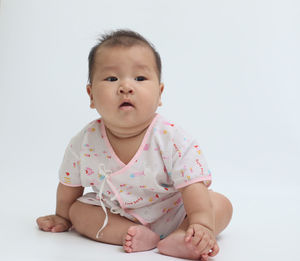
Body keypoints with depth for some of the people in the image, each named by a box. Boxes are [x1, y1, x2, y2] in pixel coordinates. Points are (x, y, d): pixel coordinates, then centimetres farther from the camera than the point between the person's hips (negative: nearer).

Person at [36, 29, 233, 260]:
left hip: (172, 215, -2)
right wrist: (62, 217, 13)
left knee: (221, 204, -15)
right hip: (117, 218, 3)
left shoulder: (173, 140, -27)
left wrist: (201, 224, -44)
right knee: (78, 209, -11)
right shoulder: (84, 144, -18)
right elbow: (69, 186, 0)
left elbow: (193, 187, -29)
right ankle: (133, 235, -23)